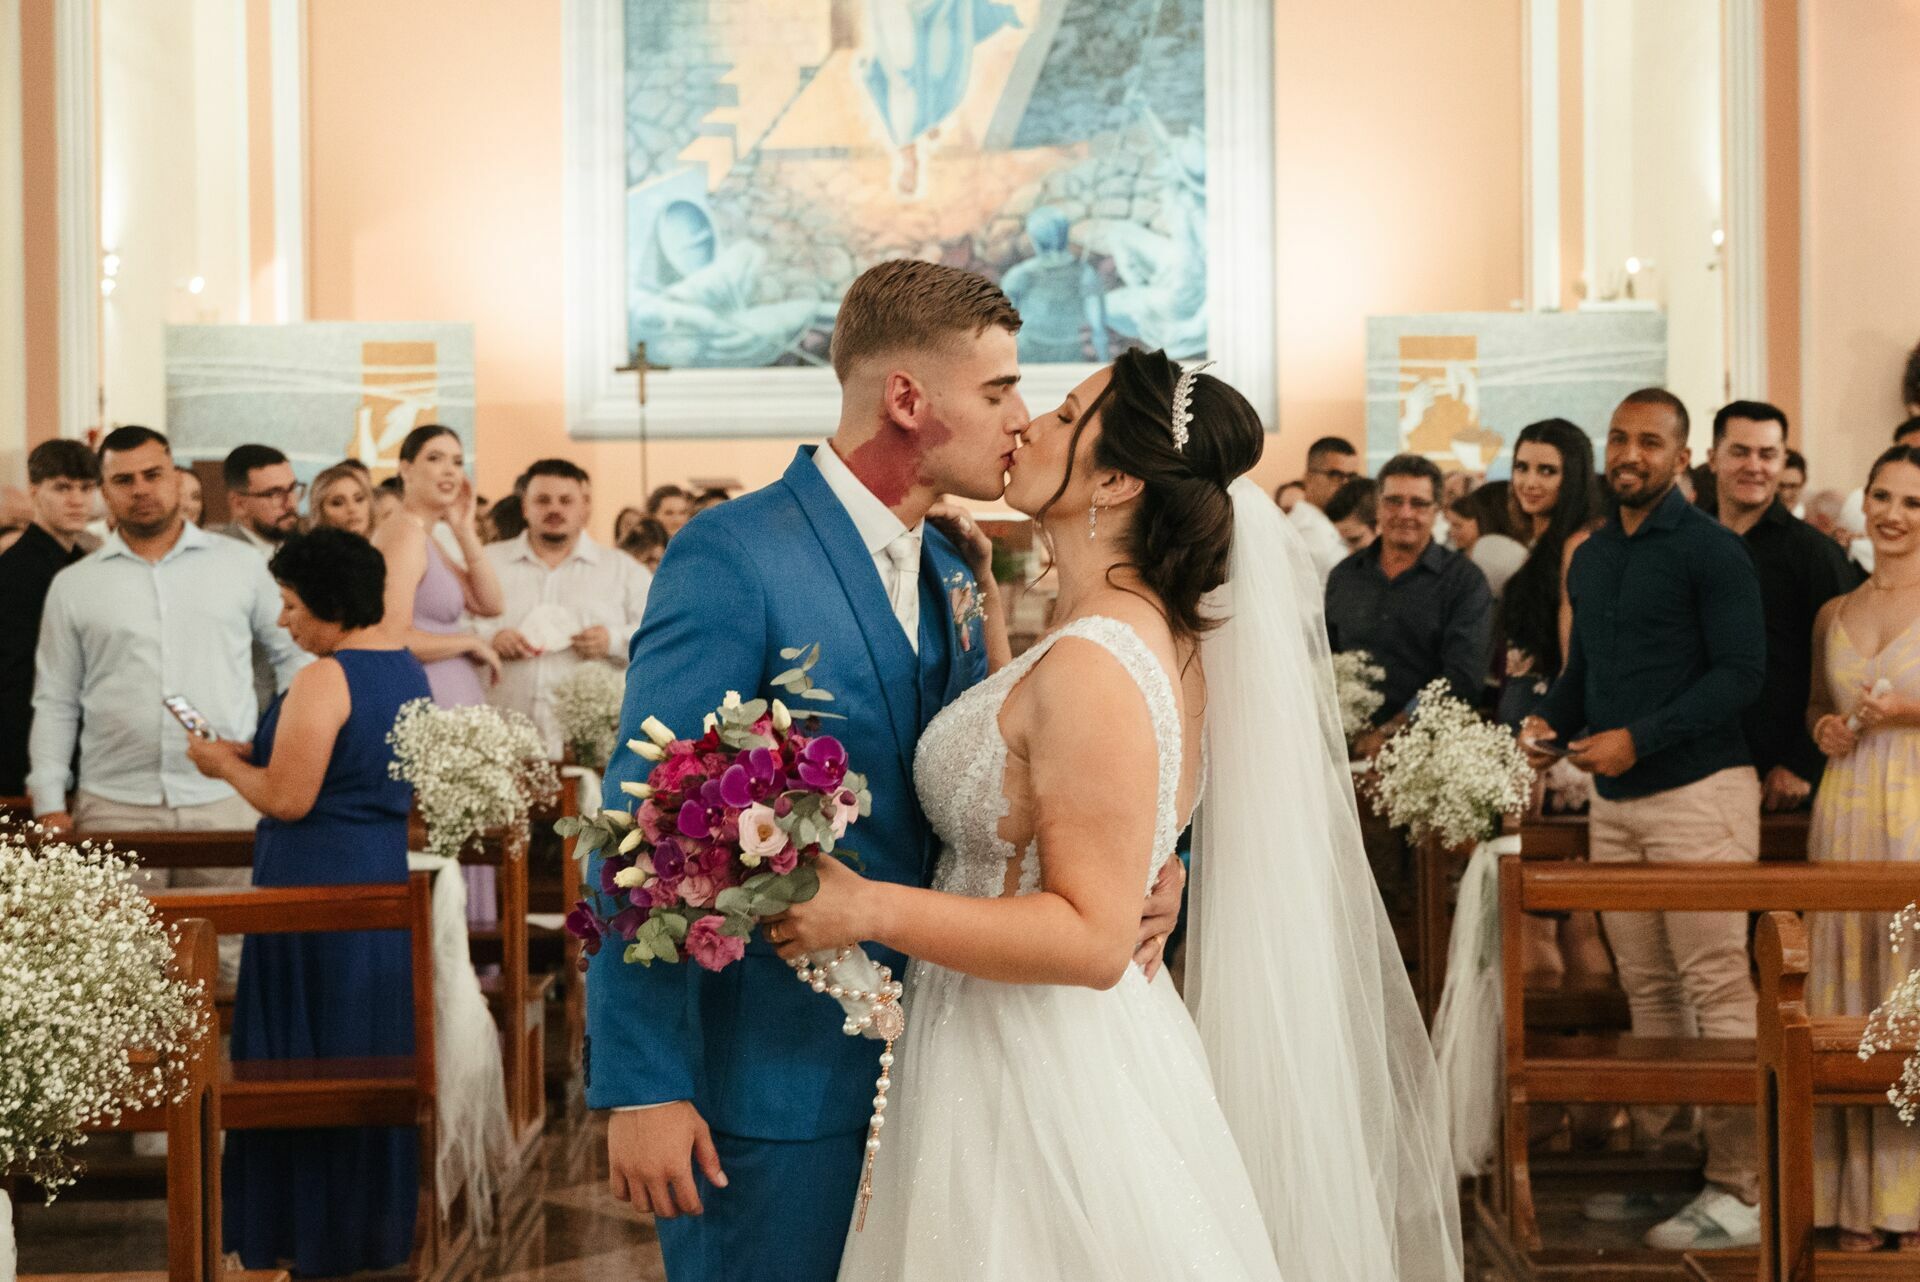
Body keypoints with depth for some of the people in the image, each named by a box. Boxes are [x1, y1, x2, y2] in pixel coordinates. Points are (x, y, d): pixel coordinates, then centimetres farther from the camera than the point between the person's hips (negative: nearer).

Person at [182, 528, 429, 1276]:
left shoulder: (324, 680, -17)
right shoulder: (407, 669, 10)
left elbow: (287, 799, -19)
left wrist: (223, 764, -2)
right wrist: (257, 753, 16)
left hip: (315, 881, -9)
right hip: (384, 875, 9)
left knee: (304, 1057, 2)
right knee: (372, 1054, 16)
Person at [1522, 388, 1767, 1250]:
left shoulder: (1711, 551, -6)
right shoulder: (1590, 558, 17)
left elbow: (1741, 673, -11)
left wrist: (1640, 739, -17)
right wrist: (1548, 720, 4)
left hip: (1697, 790, -7)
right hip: (1614, 800, 7)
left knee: (1716, 987, -8)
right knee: (1647, 990, 9)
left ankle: (1736, 1191, -6)